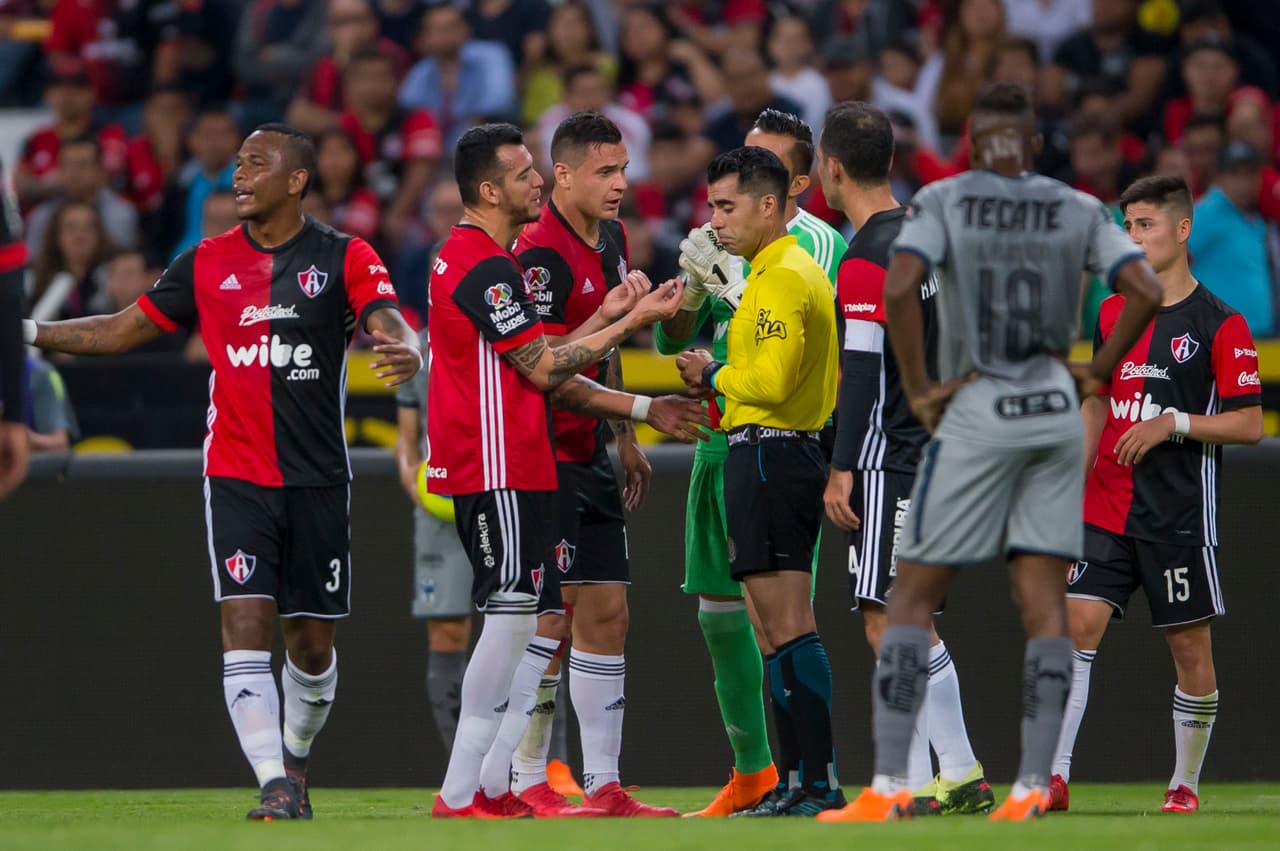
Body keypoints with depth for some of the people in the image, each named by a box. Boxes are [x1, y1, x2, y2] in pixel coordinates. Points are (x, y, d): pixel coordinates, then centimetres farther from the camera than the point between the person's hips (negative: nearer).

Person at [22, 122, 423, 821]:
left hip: (318, 476, -1)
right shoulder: (207, 263, 6)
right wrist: (28, 332, 2)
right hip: (236, 474, 1)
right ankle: (275, 787, -18)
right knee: (246, 625, -15)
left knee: (312, 643, 8)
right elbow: (123, 330, 12)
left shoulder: (344, 258, -1)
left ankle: (294, 757, 34)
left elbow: (388, 323, -16)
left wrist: (404, 351, -40)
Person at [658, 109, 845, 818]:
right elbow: (671, 340, 14)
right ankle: (752, 771, 21)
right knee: (720, 613, 11)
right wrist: (692, 284, -4)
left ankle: (800, 776, -9)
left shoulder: (817, 243, -7)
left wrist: (735, 288, -21)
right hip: (719, 440, 8)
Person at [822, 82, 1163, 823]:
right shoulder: (1078, 210, 5)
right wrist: (1097, 373, 5)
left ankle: (890, 784, -7)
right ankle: (1035, 784, -1)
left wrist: (919, 390, -8)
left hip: (977, 413, -3)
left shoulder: (943, 200, -2)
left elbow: (899, 290, -17)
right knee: (1044, 600, 5)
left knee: (914, 596, 1)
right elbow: (1147, 291, -4)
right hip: (1056, 415, 3)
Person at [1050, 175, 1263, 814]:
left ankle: (1186, 783, 17)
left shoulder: (1220, 324, -6)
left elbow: (1249, 424, -7)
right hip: (1106, 511, 4)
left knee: (1190, 645, 2)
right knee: (1077, 625, -10)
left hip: (1180, 515, -4)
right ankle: (1054, 778, -14)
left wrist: (1173, 423, -18)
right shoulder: (1113, 313, 11)